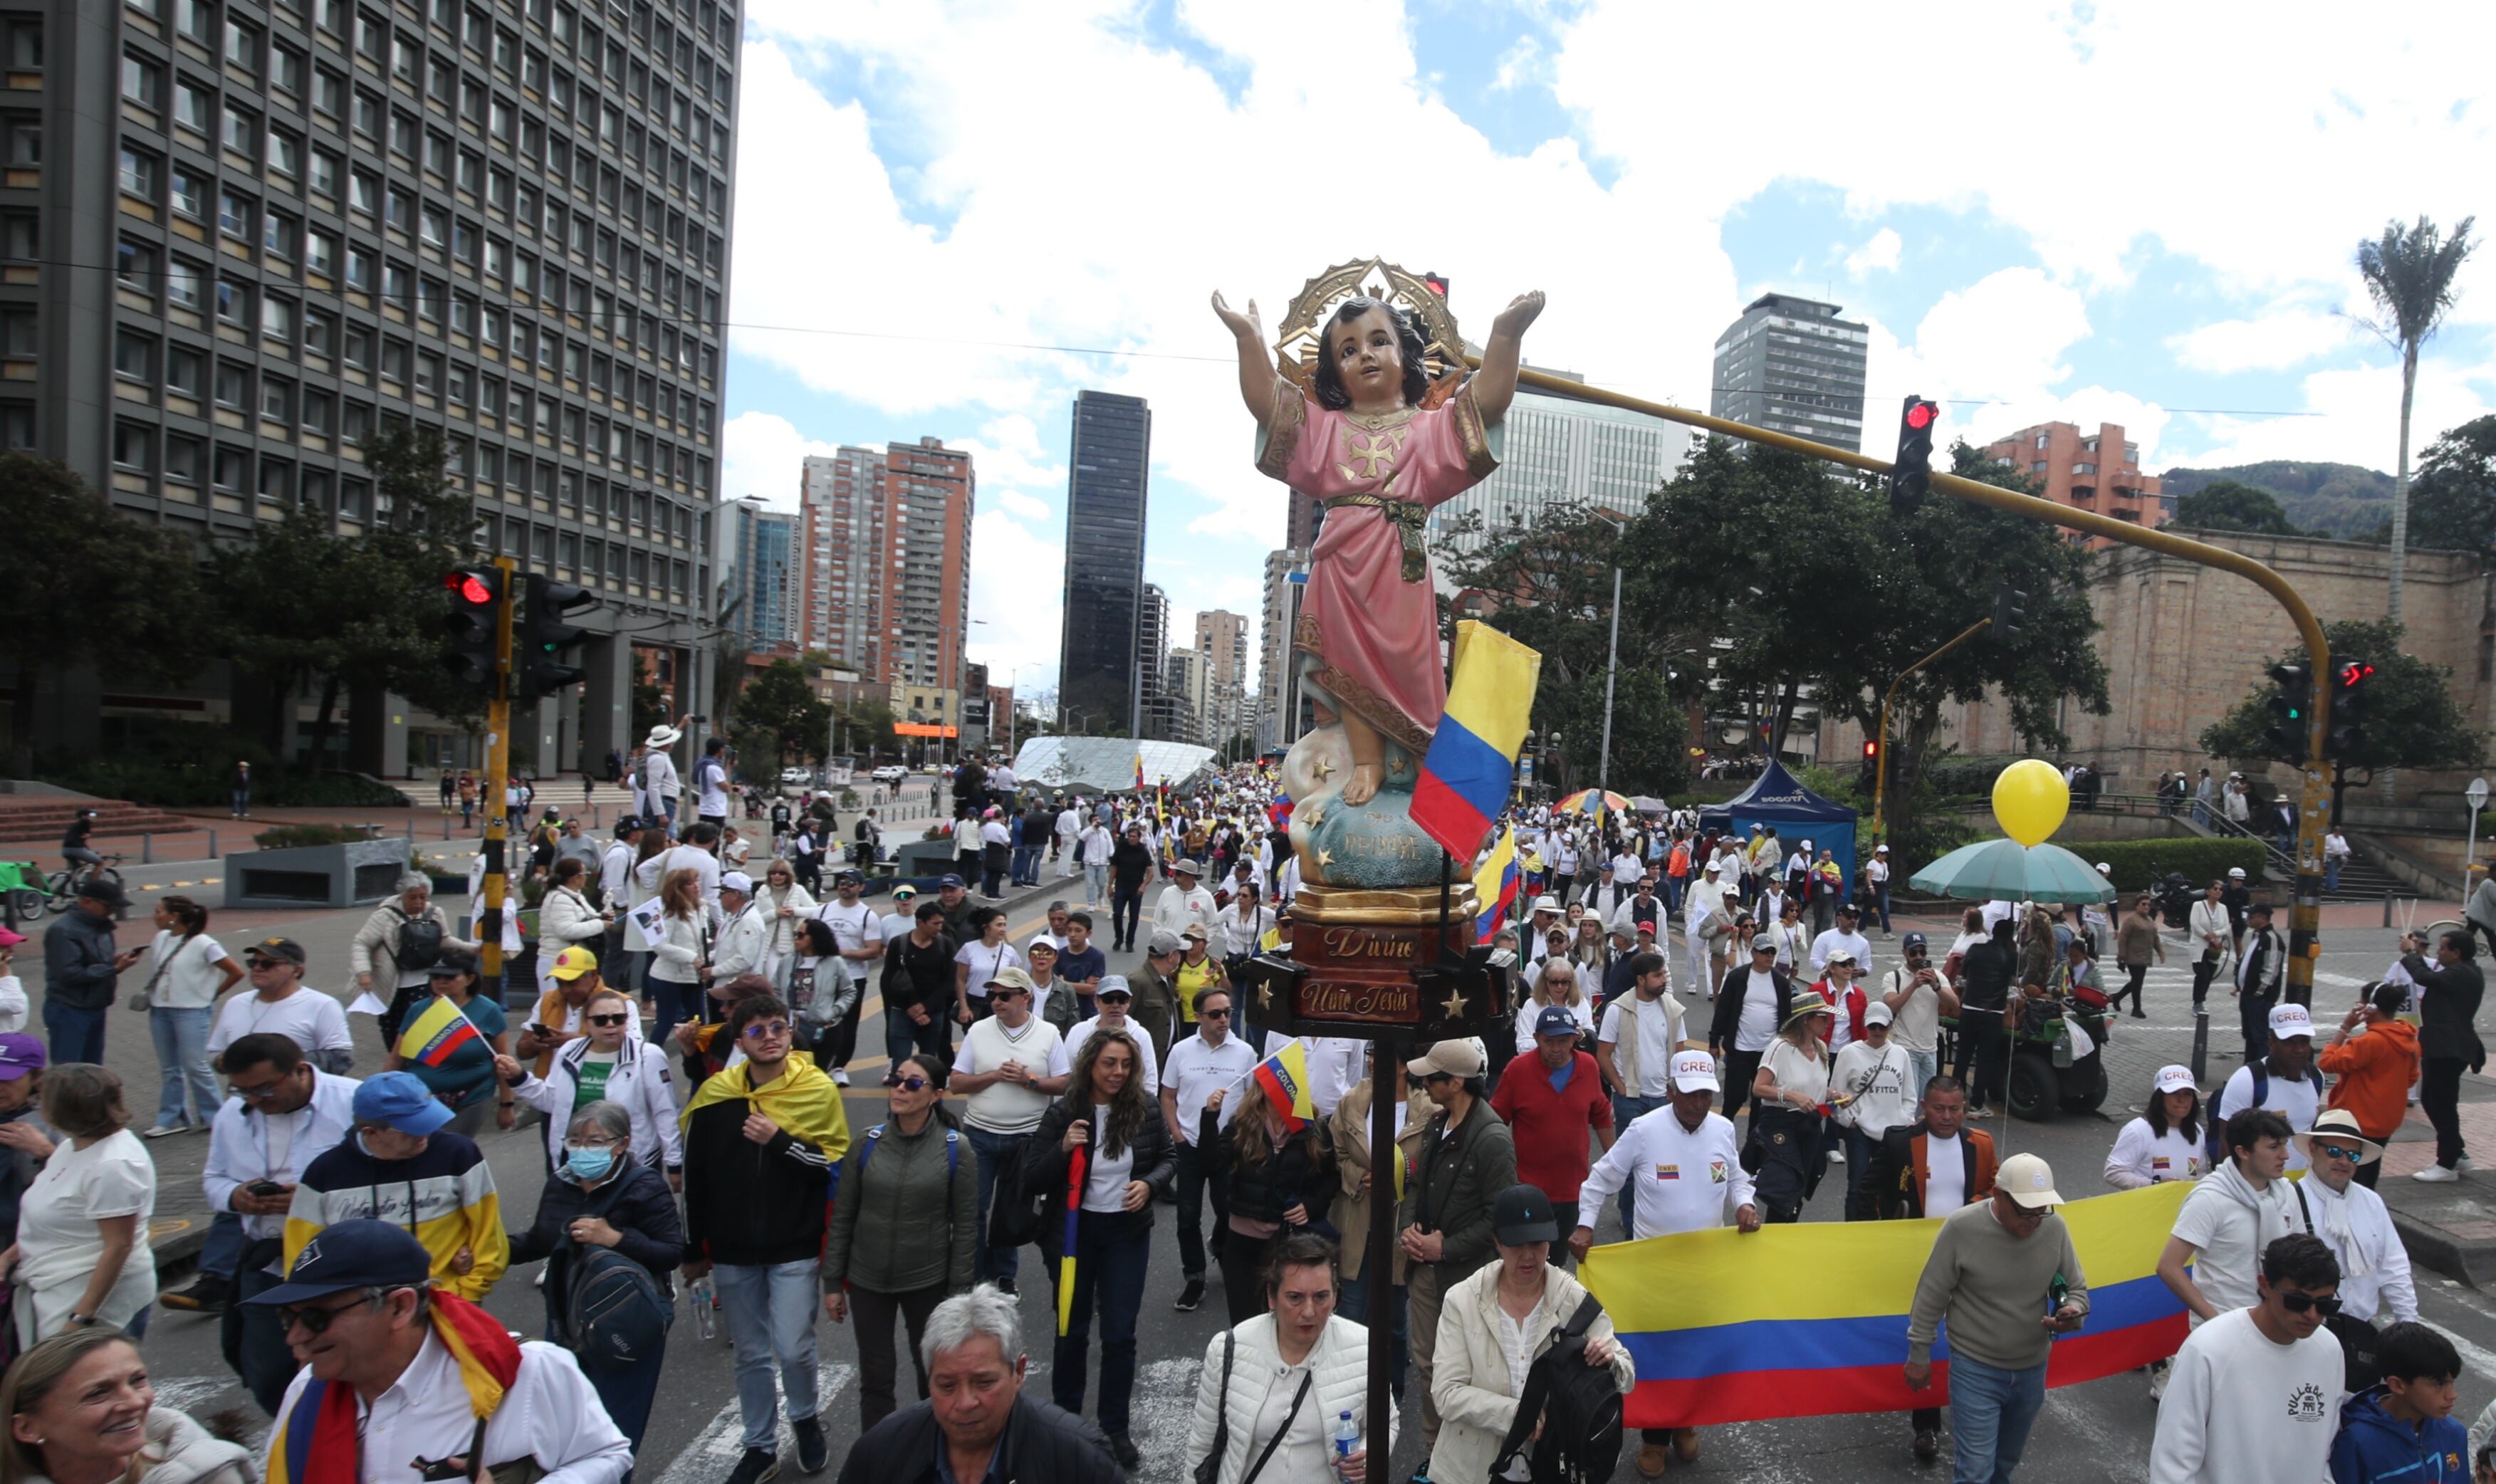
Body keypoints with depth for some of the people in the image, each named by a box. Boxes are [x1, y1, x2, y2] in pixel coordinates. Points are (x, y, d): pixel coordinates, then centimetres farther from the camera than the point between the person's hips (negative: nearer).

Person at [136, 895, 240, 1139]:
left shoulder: (203, 944, -13)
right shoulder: (160, 939, 6)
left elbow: (236, 973, -11)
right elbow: (155, 971, 21)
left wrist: (211, 994, -4)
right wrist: (148, 994, 6)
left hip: (191, 1012, -6)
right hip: (160, 1010, 6)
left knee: (195, 1066, -3)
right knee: (169, 1069, 12)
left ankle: (212, 1117, 8)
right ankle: (170, 1118, 19)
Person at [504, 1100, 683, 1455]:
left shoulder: (645, 1188, -16)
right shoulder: (561, 1184, 4)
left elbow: (674, 1253, -22)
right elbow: (539, 1241, 20)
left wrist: (616, 1239, -30)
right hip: (565, 1323, 6)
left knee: (615, 1433, 4)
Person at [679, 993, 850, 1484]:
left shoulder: (818, 1091, -9)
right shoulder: (715, 1095, -3)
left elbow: (837, 1167, -11)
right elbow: (694, 1177, 5)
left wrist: (779, 1141, -23)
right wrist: (693, 1250, 9)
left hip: (794, 1249, -2)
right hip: (732, 1251, 3)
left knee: (793, 1349, -2)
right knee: (751, 1355, 13)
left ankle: (806, 1419, 28)